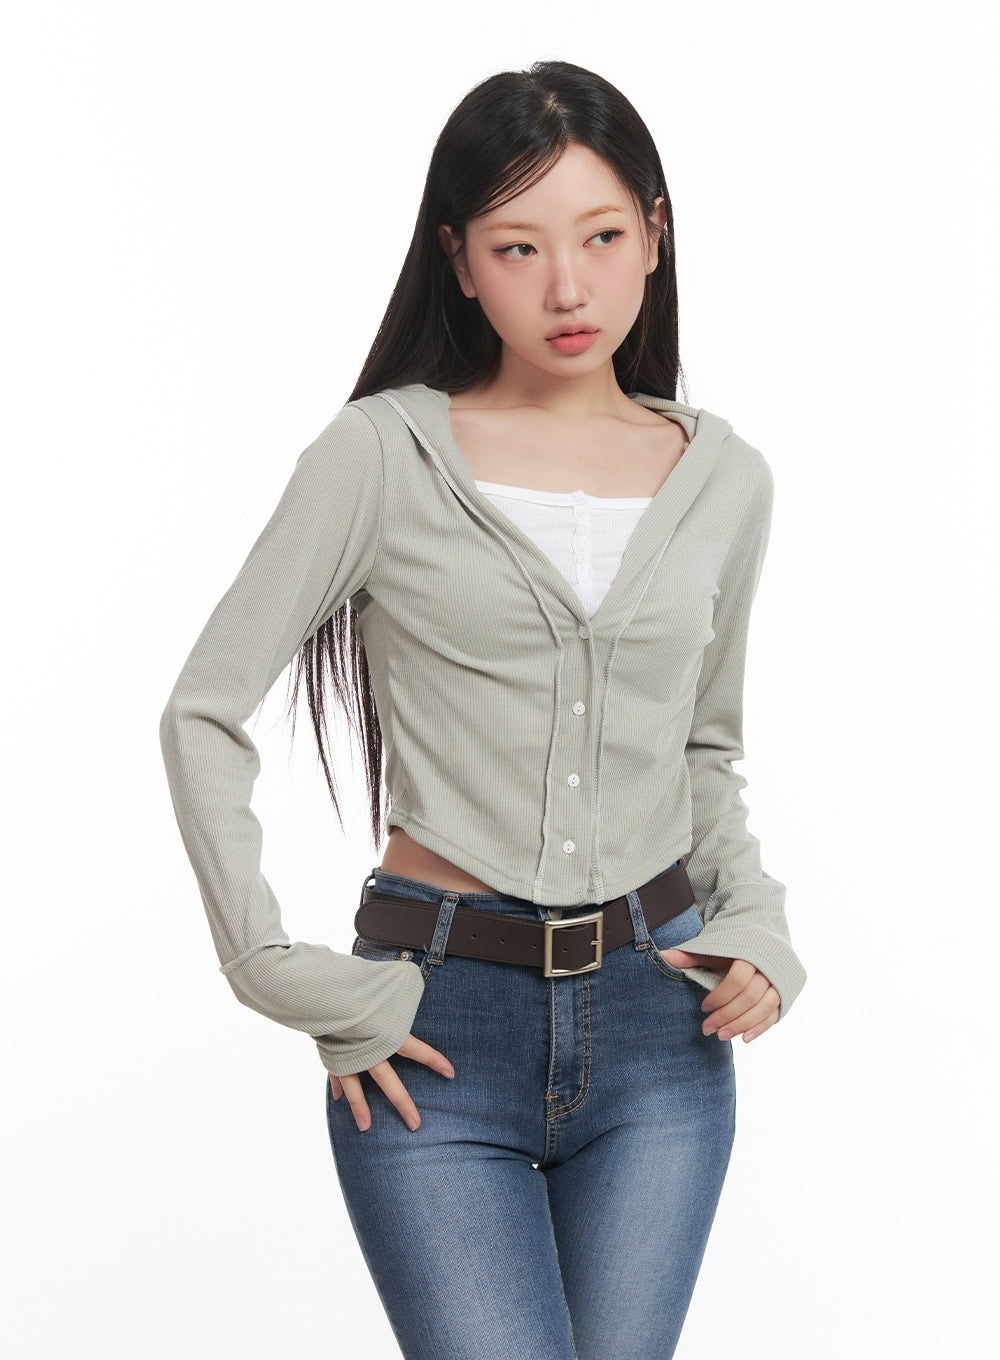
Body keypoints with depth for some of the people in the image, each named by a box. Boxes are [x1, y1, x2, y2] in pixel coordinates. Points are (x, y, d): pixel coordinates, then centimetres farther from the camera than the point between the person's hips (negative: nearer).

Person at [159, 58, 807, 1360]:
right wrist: (295, 980, -7)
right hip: (439, 1023, -3)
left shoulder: (725, 481, 7)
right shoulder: (382, 456, -5)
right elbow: (204, 716, -3)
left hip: (658, 1020, 4)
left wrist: (754, 924, 5)